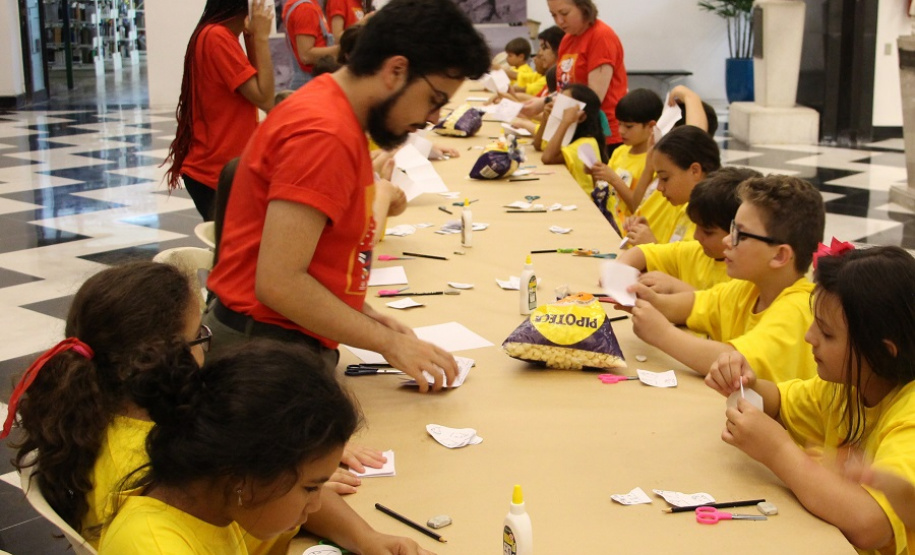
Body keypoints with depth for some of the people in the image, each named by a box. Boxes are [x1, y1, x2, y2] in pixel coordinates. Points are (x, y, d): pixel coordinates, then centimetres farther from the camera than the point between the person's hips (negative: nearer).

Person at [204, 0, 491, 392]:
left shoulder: (334, 112, 9)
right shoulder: (324, 135, -21)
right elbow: (279, 283, -25)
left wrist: (365, 316, 5)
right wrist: (390, 343, -18)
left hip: (289, 340, 9)